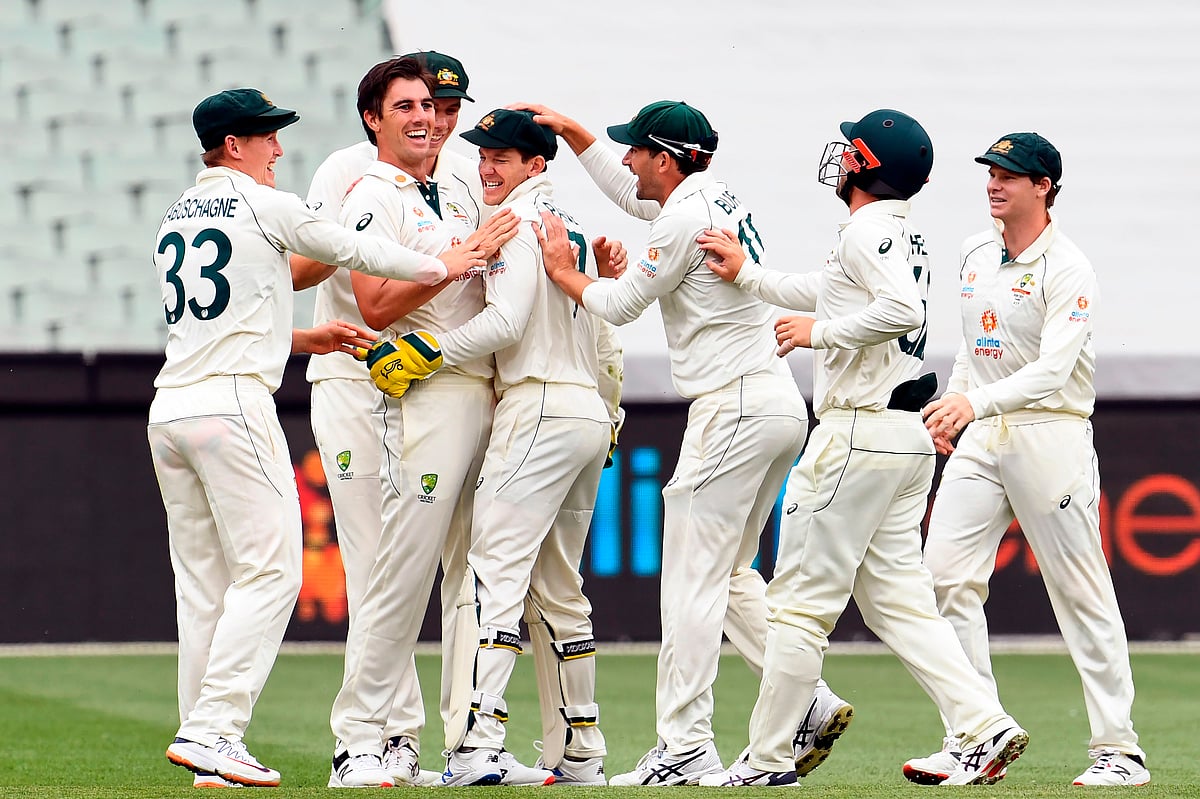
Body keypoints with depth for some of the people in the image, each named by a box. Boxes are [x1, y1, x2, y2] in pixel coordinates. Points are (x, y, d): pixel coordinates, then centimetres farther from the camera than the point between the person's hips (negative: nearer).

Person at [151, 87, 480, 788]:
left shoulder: (175, 220, 19)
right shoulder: (264, 206, -3)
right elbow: (353, 251, 4)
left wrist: (308, 338, 24)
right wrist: (440, 266, 18)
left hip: (168, 411, 8)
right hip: (233, 403, -8)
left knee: (204, 584, 9)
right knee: (268, 573, -7)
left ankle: (206, 741, 6)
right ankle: (212, 730, -17)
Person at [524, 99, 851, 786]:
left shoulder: (686, 217, -14)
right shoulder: (719, 197, 14)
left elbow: (619, 305, -7)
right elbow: (633, 195, 34)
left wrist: (562, 270, 10)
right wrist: (568, 130, 32)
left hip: (735, 408, -10)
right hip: (780, 404, 10)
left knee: (694, 579, -7)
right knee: (730, 573, 17)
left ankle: (686, 747, -8)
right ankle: (813, 705, 10)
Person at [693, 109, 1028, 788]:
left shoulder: (869, 229, -12)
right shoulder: (905, 235, 18)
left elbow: (901, 309, -29)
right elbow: (828, 294, 32)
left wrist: (817, 332, -18)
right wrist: (746, 274, 25)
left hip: (860, 436, -9)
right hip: (909, 434, 10)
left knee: (802, 599, -3)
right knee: (896, 598, 9)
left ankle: (768, 758, 2)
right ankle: (987, 725, -4)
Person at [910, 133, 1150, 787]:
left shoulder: (1067, 269, -14)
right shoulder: (976, 254, 10)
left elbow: (1053, 370, -24)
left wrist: (976, 402, -36)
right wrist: (952, 404, 20)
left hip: (1051, 434, -7)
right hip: (980, 438, 7)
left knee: (1082, 595, -3)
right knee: (945, 576, -5)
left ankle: (1119, 751, 3)